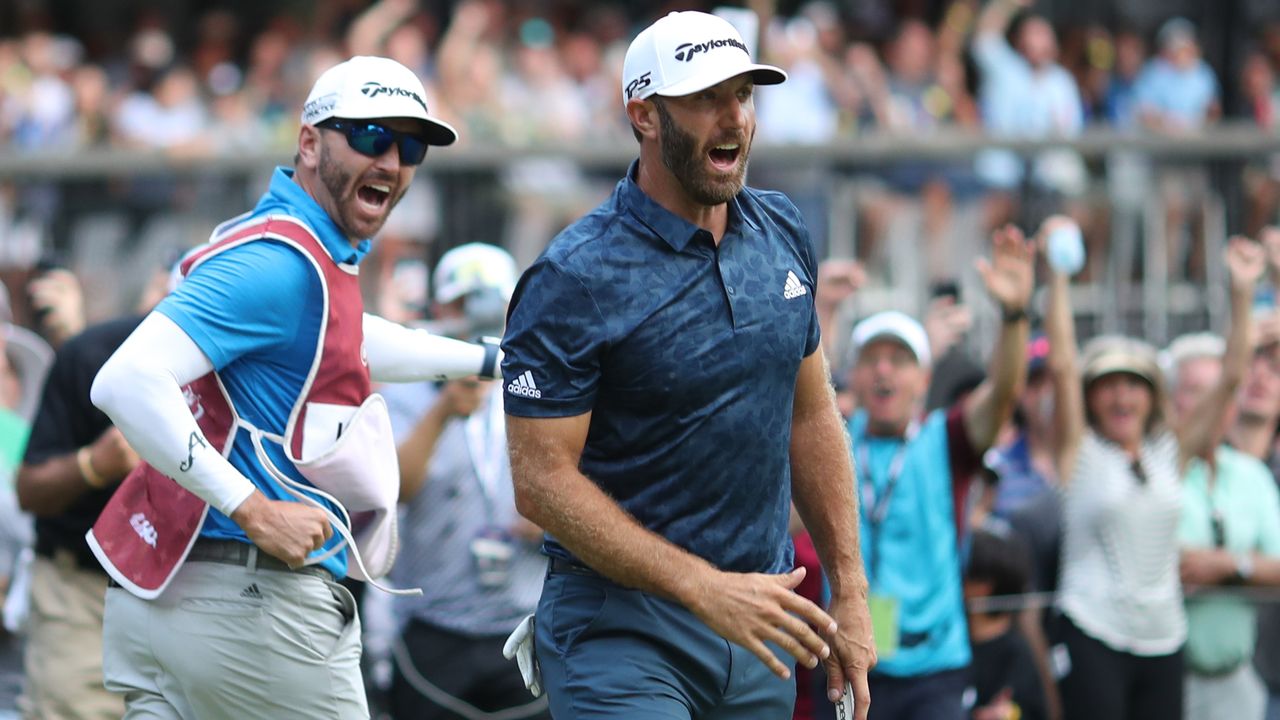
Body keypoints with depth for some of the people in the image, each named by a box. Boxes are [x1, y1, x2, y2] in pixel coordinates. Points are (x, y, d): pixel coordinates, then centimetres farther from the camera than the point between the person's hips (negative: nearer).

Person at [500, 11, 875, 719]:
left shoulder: (783, 234, 8)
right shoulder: (573, 281, -13)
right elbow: (541, 481, -16)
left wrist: (849, 589, 14)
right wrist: (705, 589, -21)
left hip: (762, 627, 6)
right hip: (623, 632, -6)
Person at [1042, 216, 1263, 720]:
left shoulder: (1171, 451, 10)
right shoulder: (1079, 452, 0)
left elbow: (1231, 377, 6)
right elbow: (1061, 364, -10)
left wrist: (1243, 291, -3)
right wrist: (1059, 271, -17)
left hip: (1163, 639, 4)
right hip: (1094, 636, -4)